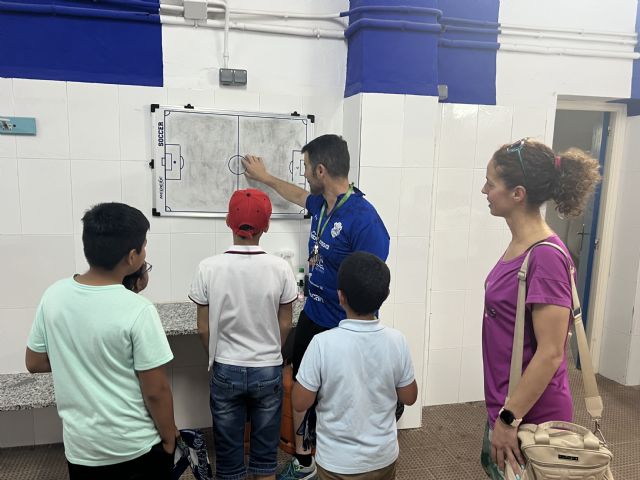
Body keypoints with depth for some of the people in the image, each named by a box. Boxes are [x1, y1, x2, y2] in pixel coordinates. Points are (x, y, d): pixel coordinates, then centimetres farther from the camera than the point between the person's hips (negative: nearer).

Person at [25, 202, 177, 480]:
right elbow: (155, 392, -18)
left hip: (81, 447, 5)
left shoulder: (53, 296, -9)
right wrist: (169, 439, -3)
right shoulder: (137, 310, -24)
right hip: (139, 447, -4)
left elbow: (34, 363, 4)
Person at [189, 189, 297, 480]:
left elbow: (204, 329, -7)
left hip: (225, 371, 0)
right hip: (268, 371, 0)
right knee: (265, 448, 18)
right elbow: (284, 325, -3)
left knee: (228, 448, 18)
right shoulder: (280, 268, -14)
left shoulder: (208, 268, -14)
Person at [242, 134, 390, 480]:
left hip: (344, 330, -8)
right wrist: (264, 177, 37)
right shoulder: (321, 204, 1)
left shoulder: (364, 220, -25)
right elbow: (299, 196, 26)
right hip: (312, 317, 8)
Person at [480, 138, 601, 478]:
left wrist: (509, 418, -18)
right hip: (507, 403, 8)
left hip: (529, 415, -8)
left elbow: (550, 353, -24)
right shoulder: (519, 245, 1)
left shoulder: (546, 257, -24)